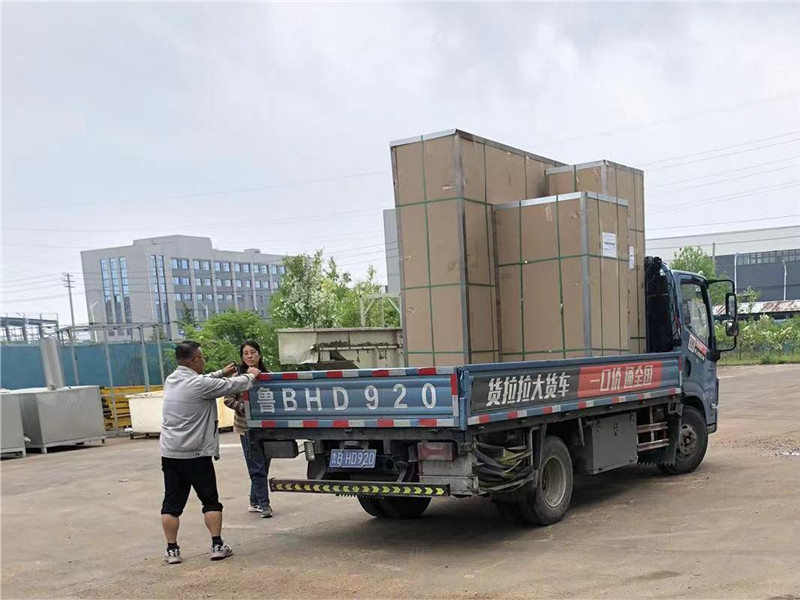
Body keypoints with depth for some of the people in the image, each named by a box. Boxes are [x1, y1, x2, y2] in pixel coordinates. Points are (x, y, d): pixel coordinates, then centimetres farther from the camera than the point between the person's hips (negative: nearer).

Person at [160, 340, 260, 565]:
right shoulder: (200, 384, -17)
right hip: (196, 454, -6)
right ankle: (217, 545, 8)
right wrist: (250, 376, 11)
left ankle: (172, 550, 9)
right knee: (210, 501, 7)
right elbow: (233, 386, -8)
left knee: (172, 503, 9)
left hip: (170, 453, 6)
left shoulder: (171, 380, 6)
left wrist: (221, 373, 29)